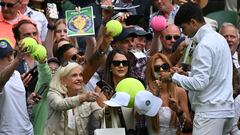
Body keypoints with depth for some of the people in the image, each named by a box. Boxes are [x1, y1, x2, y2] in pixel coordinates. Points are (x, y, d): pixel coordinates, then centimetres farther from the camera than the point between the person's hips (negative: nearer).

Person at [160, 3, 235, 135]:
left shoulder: (204, 45, -15)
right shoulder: (219, 38, 14)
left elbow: (199, 83, -19)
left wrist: (173, 77, -9)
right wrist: (187, 73, 13)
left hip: (210, 111, -9)